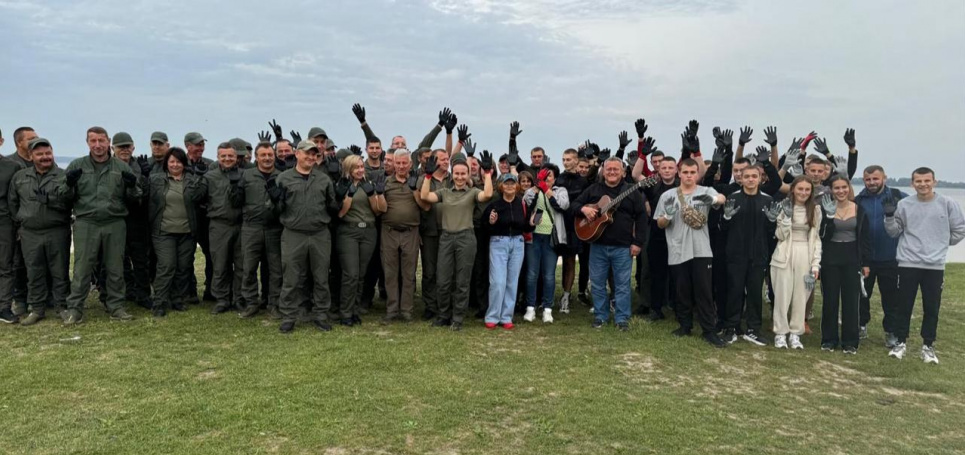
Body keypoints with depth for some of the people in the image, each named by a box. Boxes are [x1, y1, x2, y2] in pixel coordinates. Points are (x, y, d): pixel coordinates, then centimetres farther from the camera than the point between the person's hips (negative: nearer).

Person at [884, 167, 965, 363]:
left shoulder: (948, 204, -1)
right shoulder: (904, 205, -1)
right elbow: (895, 232, 4)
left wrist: (940, 244, 9)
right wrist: (890, 217, -13)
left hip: (935, 265, 0)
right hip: (908, 264, 0)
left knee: (931, 308, 7)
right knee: (904, 306, 7)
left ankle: (928, 346, 18)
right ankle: (900, 342, 19)